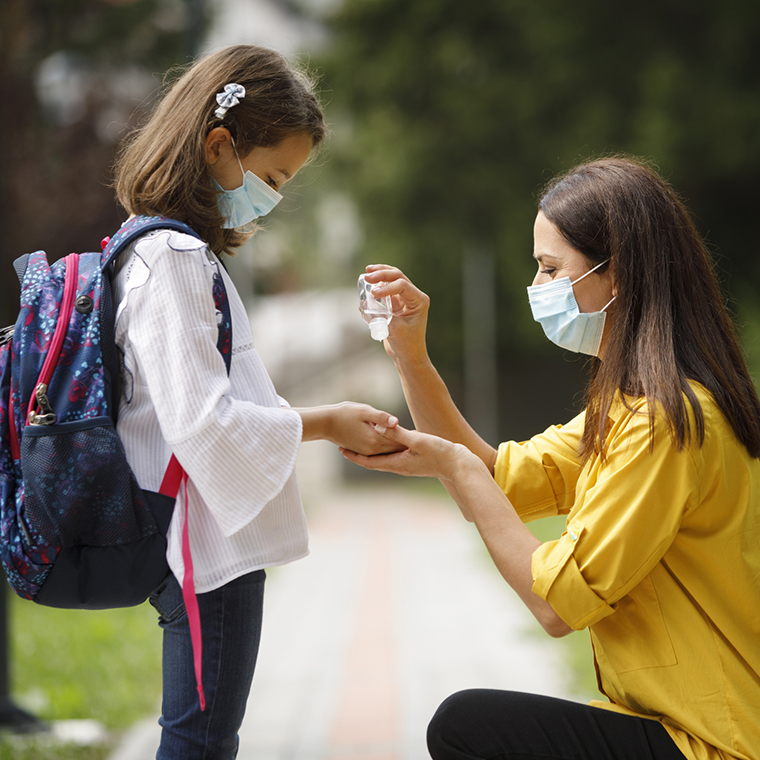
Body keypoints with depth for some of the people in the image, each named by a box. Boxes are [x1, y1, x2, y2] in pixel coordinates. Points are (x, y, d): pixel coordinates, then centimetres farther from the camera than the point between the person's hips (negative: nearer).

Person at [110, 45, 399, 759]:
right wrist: (320, 423, -13)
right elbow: (200, 420, -22)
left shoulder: (177, 252, 16)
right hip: (207, 544, -11)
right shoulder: (173, 259, -16)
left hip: (212, 538, 11)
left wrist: (329, 427, 13)